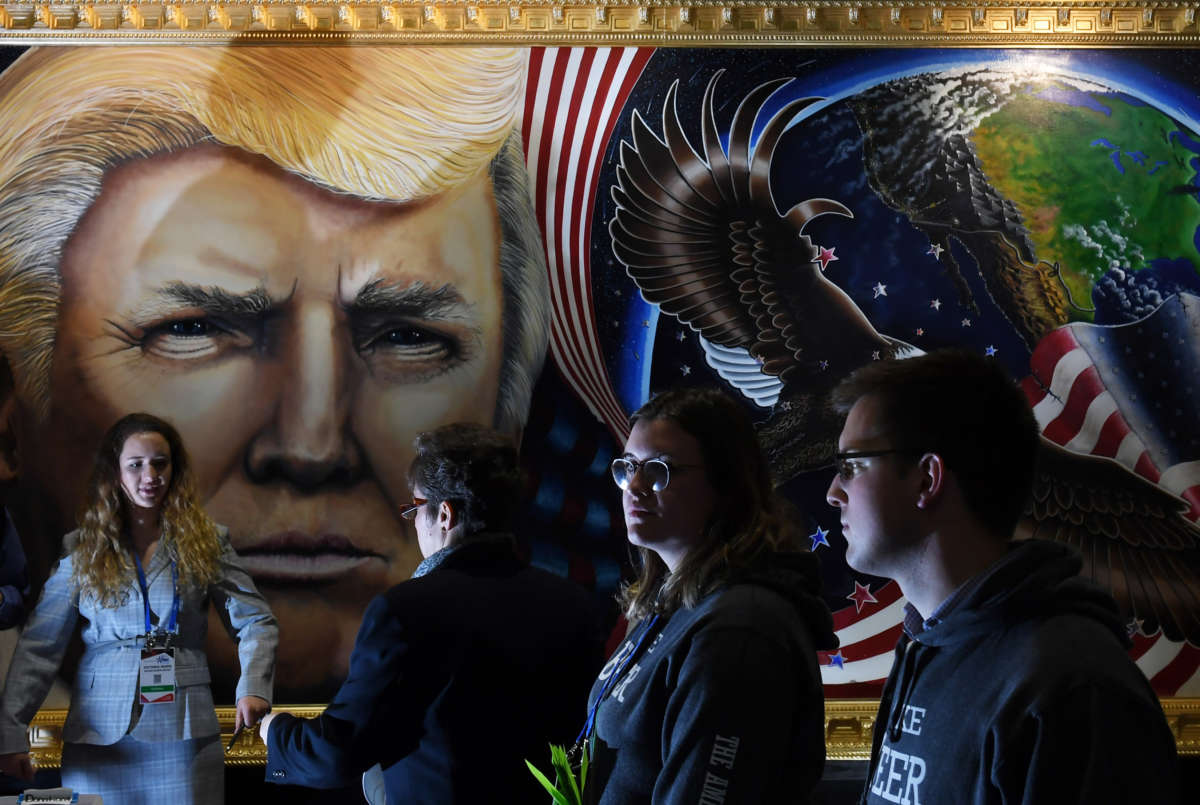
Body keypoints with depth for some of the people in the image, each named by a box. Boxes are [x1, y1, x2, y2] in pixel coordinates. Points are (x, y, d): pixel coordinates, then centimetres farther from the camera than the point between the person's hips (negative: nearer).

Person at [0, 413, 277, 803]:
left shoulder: (205, 541, 6)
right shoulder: (83, 550, 5)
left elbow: (255, 621, 4)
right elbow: (39, 646, 2)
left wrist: (253, 688, -15)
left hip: (184, 738, 0)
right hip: (99, 739, 0)